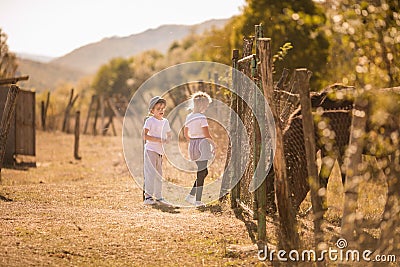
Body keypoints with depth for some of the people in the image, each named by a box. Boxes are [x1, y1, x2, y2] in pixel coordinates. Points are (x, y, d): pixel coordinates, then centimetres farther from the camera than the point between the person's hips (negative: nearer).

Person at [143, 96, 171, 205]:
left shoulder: (165, 121, 11)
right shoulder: (149, 121, -9)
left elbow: (169, 135, 22)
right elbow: (145, 136, -17)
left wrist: (167, 140, -2)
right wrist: (158, 140, -21)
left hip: (160, 151, 7)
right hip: (150, 150, -7)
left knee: (159, 175, 12)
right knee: (150, 173, -12)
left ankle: (158, 197, 19)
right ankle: (148, 197, -11)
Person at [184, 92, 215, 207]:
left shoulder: (189, 117, 9)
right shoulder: (202, 117, -14)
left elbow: (185, 134, 16)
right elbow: (207, 135, -16)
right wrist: (213, 144, -2)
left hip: (192, 145, 8)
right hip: (202, 145, -8)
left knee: (203, 172, 16)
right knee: (201, 173, -2)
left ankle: (191, 195, 11)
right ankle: (197, 200, -1)